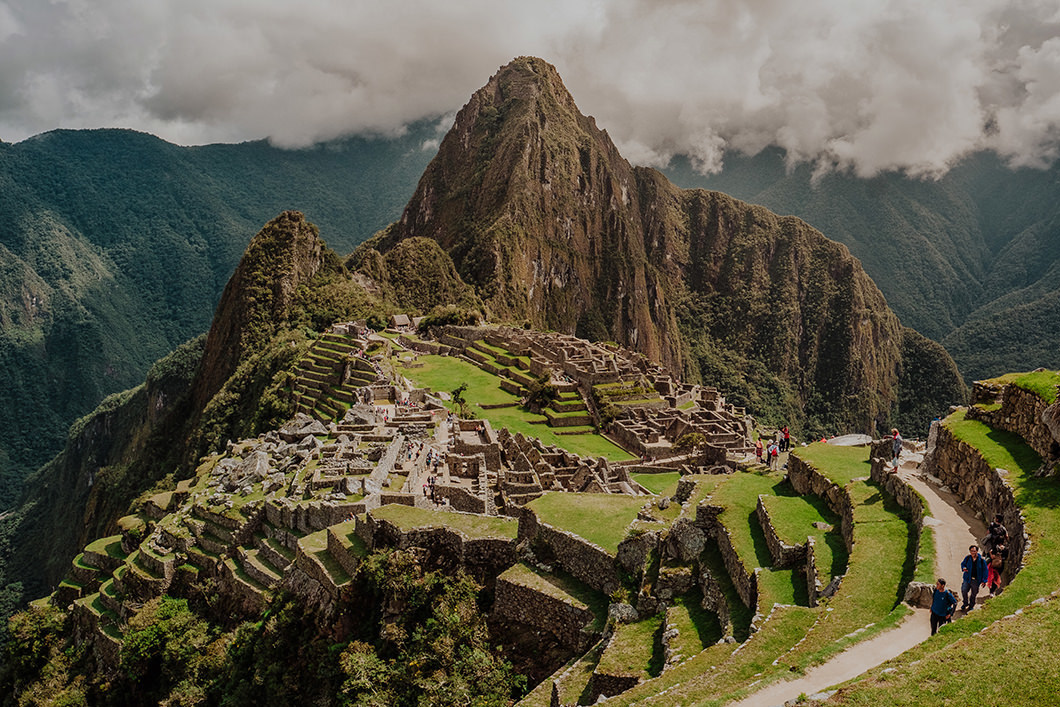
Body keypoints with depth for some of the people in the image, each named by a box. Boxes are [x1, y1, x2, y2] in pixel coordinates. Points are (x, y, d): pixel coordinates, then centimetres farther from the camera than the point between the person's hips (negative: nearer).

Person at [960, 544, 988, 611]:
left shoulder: (981, 560, -10)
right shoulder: (967, 558, -5)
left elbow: (985, 570, -3)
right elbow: (962, 564, 12)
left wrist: (984, 581, -5)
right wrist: (963, 568, -12)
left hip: (976, 580, -1)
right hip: (967, 578, 1)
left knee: (974, 594, 11)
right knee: (964, 590, -8)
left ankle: (971, 605, 34)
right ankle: (965, 603, 18)